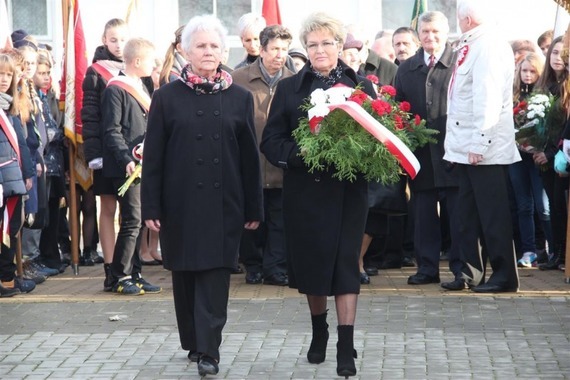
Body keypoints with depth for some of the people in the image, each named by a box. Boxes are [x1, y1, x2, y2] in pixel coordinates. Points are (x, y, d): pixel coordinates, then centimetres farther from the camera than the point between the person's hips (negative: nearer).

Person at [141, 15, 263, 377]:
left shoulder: (240, 98, 5)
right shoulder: (167, 97, 2)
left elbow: (250, 156, 5)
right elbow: (153, 156, 2)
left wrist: (254, 208, 3)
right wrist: (152, 207, -4)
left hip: (223, 203, 0)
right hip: (181, 203, 0)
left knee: (215, 275, -4)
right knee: (186, 273, 9)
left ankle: (209, 350, -3)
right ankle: (193, 342, 24)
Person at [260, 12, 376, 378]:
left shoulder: (361, 86, 3)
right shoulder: (289, 88, 4)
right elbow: (271, 141, 1)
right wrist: (301, 154, -16)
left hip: (348, 189, -1)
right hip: (305, 189, 1)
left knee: (345, 263, -5)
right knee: (310, 262, 9)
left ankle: (346, 346, -5)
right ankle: (319, 331, 30)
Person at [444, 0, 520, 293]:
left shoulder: (489, 47, -15)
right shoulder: (470, 46, 13)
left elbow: (488, 100, -21)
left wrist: (479, 144, -23)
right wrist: (458, 144, 14)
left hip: (484, 149, -10)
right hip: (465, 148, 10)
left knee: (492, 214, -2)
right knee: (468, 214, 14)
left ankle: (504, 275, 4)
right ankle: (471, 272, 22)